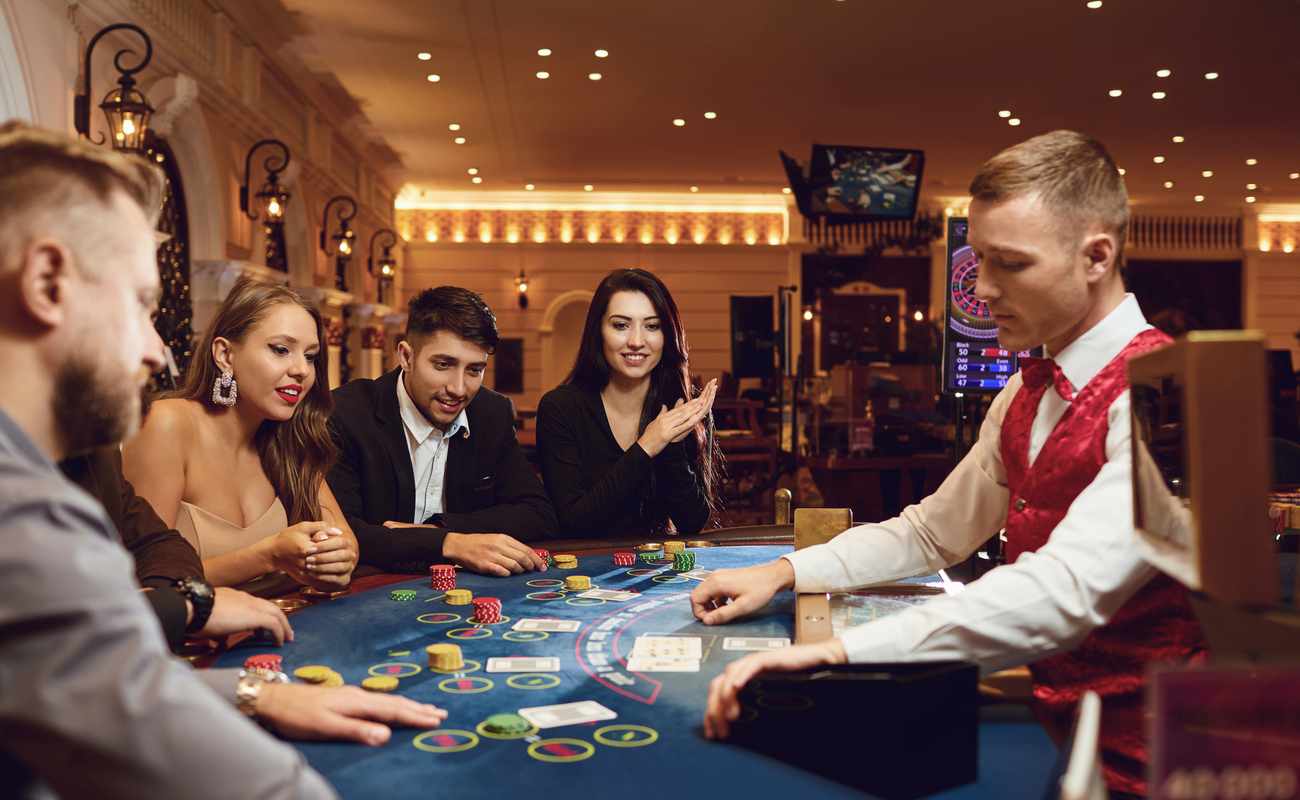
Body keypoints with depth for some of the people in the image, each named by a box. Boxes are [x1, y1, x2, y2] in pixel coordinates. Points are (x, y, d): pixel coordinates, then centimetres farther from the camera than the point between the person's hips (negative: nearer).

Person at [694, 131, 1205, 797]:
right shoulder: (1028, 393, 9)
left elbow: (1066, 590, -33)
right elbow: (934, 531, 17)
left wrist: (840, 651, -40)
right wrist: (786, 573, 3)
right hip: (1047, 713, 7)